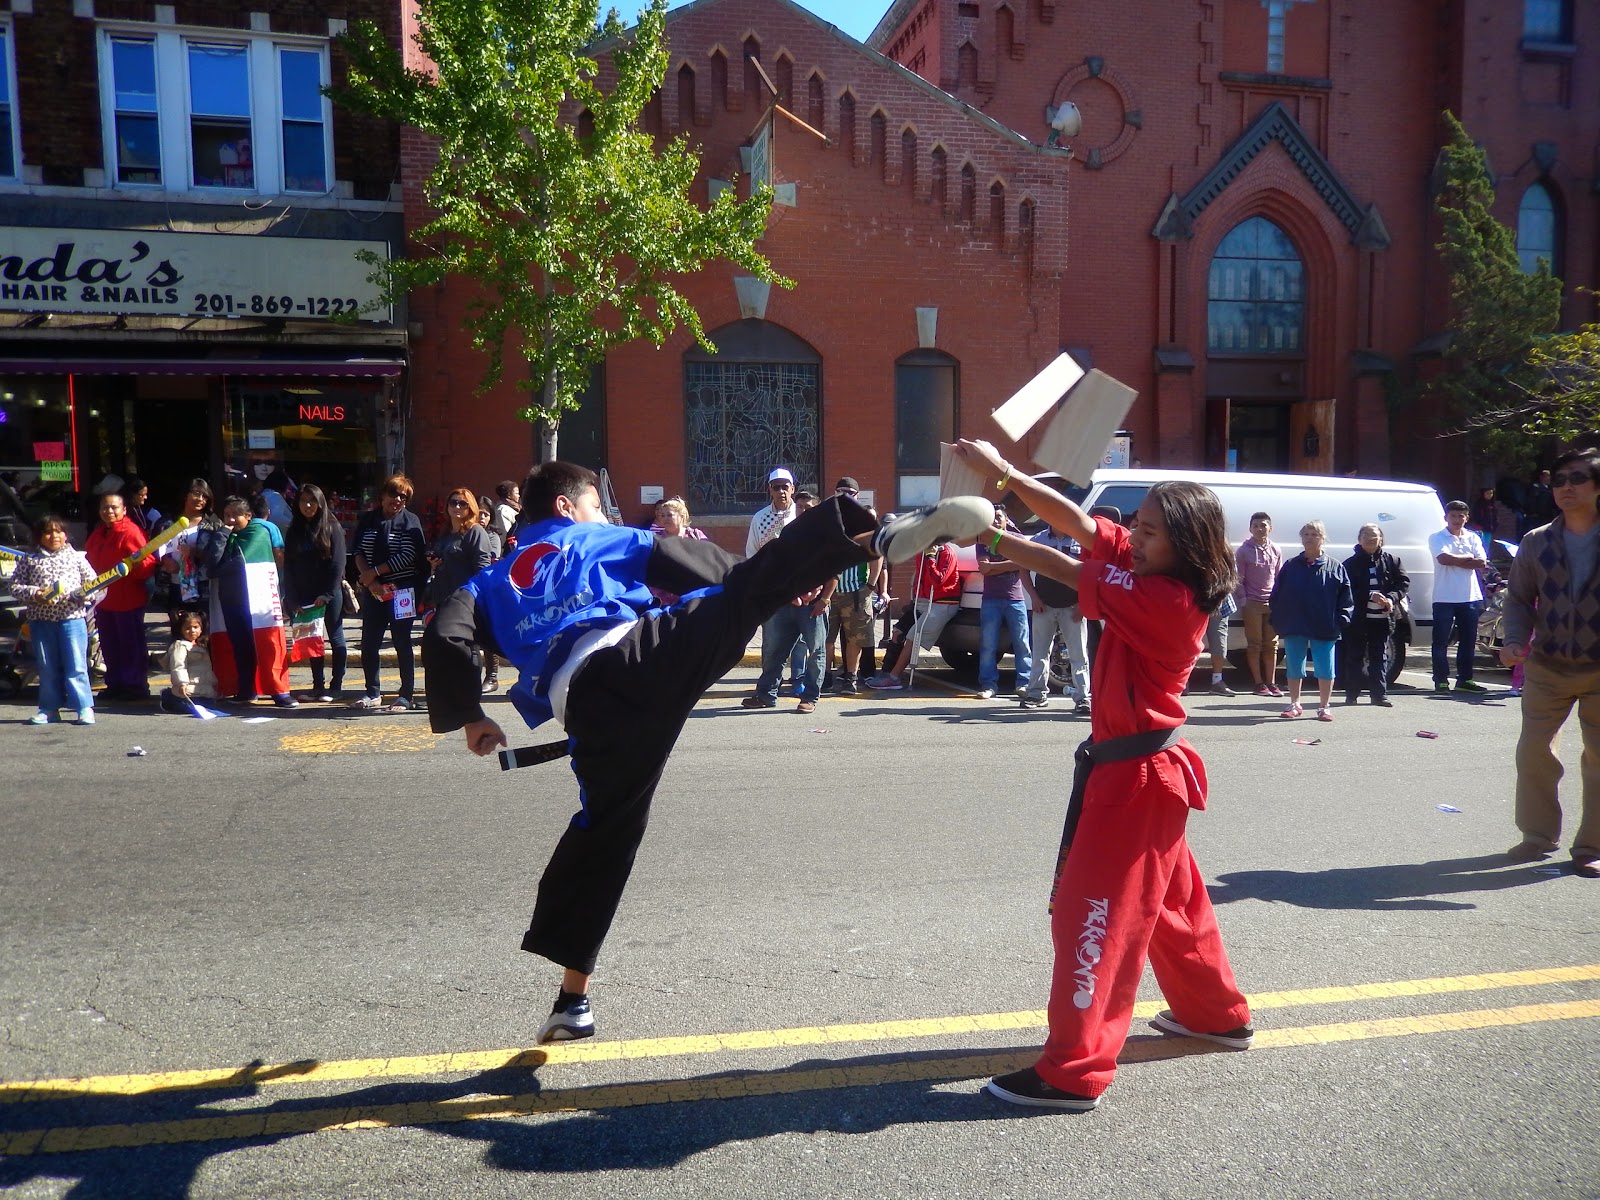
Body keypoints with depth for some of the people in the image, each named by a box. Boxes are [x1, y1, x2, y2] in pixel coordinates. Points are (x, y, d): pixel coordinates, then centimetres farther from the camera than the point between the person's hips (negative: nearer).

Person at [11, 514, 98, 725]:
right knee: (47, 667, 10)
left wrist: (85, 595, -12)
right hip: (41, 621, 2)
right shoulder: (29, 560, 5)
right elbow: (15, 585, 5)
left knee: (76, 665, -3)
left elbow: (93, 581, 8)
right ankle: (50, 708, 20)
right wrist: (34, 594, -12)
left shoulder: (76, 557, 5)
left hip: (73, 618, -2)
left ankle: (84, 707, 2)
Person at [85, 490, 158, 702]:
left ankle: (136, 685, 4)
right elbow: (89, 562, 25)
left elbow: (148, 563, -17)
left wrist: (139, 565, -37)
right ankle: (115, 684, 25)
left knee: (131, 645, -3)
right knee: (109, 646, 15)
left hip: (128, 600, -9)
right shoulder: (97, 534, 14)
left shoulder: (131, 532, -11)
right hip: (103, 600, 9)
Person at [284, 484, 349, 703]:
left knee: (336, 638, 1)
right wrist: (294, 600, -2)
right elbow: (288, 567, 7)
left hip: (330, 594, -5)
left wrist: (327, 594, -15)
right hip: (305, 595, 5)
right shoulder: (294, 532, 10)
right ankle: (318, 685, 13)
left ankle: (336, 686, 6)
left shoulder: (332, 528, -3)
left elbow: (338, 564, -8)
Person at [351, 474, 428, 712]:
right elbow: (359, 552, 4)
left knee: (402, 643, 1)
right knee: (368, 644, 6)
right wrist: (368, 579, -12)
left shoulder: (410, 521, -2)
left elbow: (408, 556, -13)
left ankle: (406, 696, 9)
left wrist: (374, 572, -12)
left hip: (402, 591, -4)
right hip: (373, 591, 4)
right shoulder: (367, 519, 10)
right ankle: (373, 693, 19)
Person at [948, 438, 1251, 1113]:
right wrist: (1005, 474, -13)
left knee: (1094, 915, -5)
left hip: (1136, 778, -10)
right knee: (1170, 899, 24)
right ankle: (1217, 1015, 43)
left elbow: (1066, 571, -23)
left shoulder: (1167, 598, -23)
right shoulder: (1155, 577, 2)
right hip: (1145, 768, 10)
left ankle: (1073, 1073, 2)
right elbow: (1079, 523, -4)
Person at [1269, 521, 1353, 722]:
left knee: (1325, 668, 1)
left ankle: (1324, 706, 13)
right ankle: (1294, 704, 21)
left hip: (1324, 629, -2)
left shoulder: (1335, 568, 3)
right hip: (1294, 627, 2)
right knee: (1293, 667, 9)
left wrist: (1341, 621, -9)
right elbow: (1276, 596, 7)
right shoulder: (1291, 566, 7)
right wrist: (1278, 620, 0)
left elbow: (1345, 597, 1)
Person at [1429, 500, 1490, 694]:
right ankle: (1441, 680, 3)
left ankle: (1465, 679, 18)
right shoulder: (1437, 538, 0)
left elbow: (1482, 563, -2)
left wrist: (1455, 560, -10)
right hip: (1444, 597, -4)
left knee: (1468, 641, 9)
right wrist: (1469, 558, -6)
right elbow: (1444, 558, -18)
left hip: (1470, 597, 4)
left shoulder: (1473, 538, 11)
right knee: (1441, 641, -3)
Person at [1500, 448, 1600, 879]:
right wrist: (1515, 641, -9)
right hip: (1548, 667, 2)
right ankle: (1539, 836, 21)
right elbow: (1519, 598, 7)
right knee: (1534, 751, 4)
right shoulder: (1537, 543, 1)